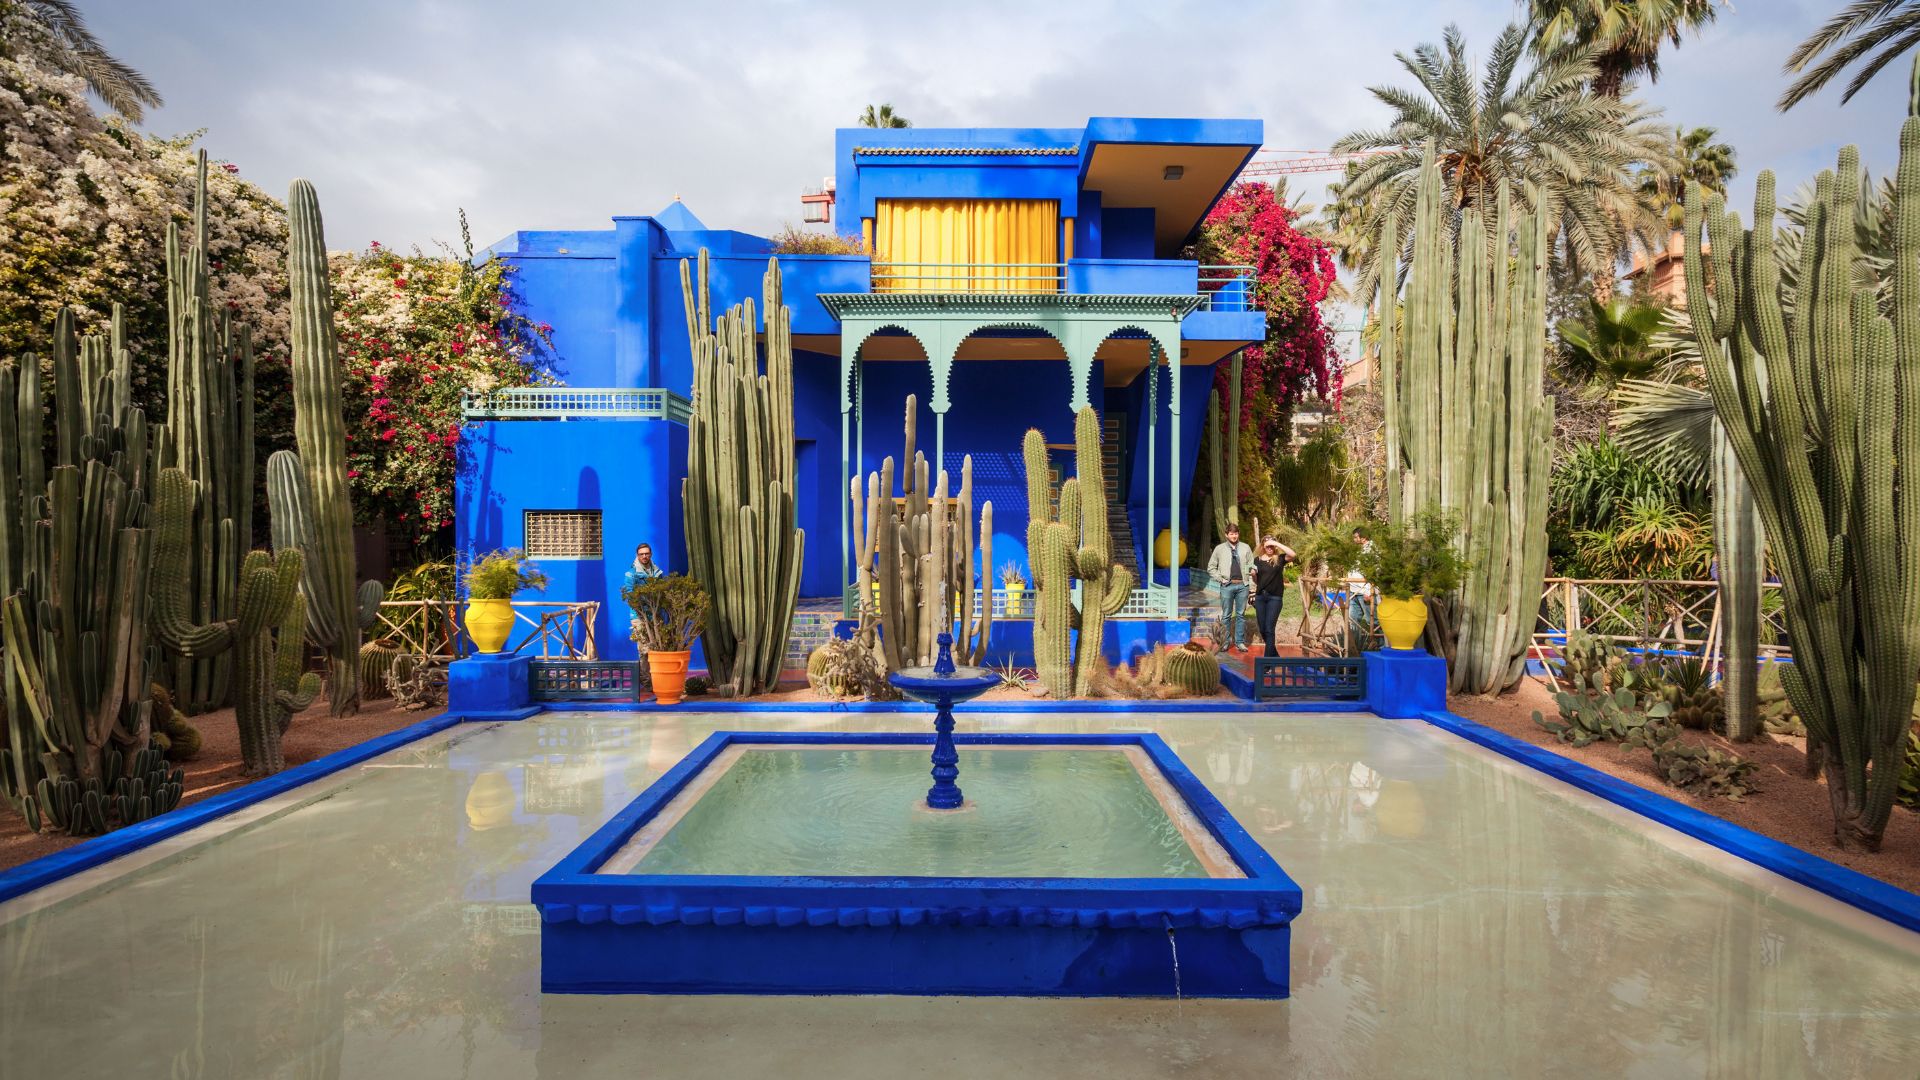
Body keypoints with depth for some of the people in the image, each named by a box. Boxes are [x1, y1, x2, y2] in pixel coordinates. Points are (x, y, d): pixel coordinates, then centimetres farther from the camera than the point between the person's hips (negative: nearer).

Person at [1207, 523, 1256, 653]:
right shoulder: (1220, 549, 4)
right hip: (1227, 586, -1)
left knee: (1241, 614, 6)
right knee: (1226, 615, 4)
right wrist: (1220, 578, -2)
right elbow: (1211, 568, 7)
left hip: (1242, 585, 1)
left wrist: (1252, 570, -6)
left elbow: (1251, 564, 12)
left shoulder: (1246, 548, 9)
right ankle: (1226, 641, 11)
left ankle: (1240, 642, 12)